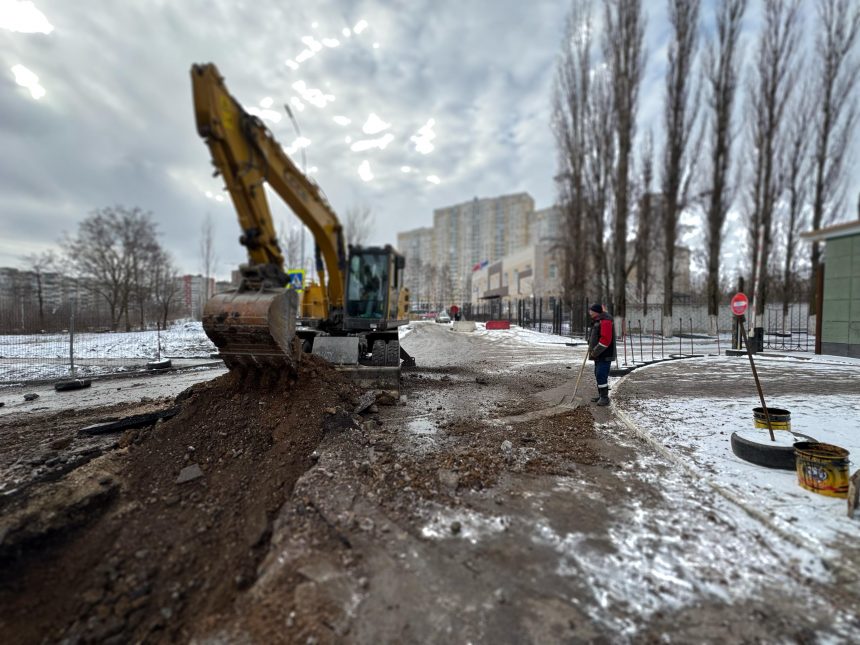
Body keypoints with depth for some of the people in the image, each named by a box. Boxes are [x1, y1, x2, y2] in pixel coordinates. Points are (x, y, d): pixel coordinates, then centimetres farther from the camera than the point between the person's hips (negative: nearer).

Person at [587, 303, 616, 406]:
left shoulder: (605, 321, -18)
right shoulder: (597, 321, 16)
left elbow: (605, 339, -26)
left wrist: (595, 352, -20)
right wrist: (591, 349, 14)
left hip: (605, 355, -11)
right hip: (599, 355, 11)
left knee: (601, 375, -11)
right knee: (598, 375, 14)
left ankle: (605, 397, -3)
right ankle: (601, 395, 23)